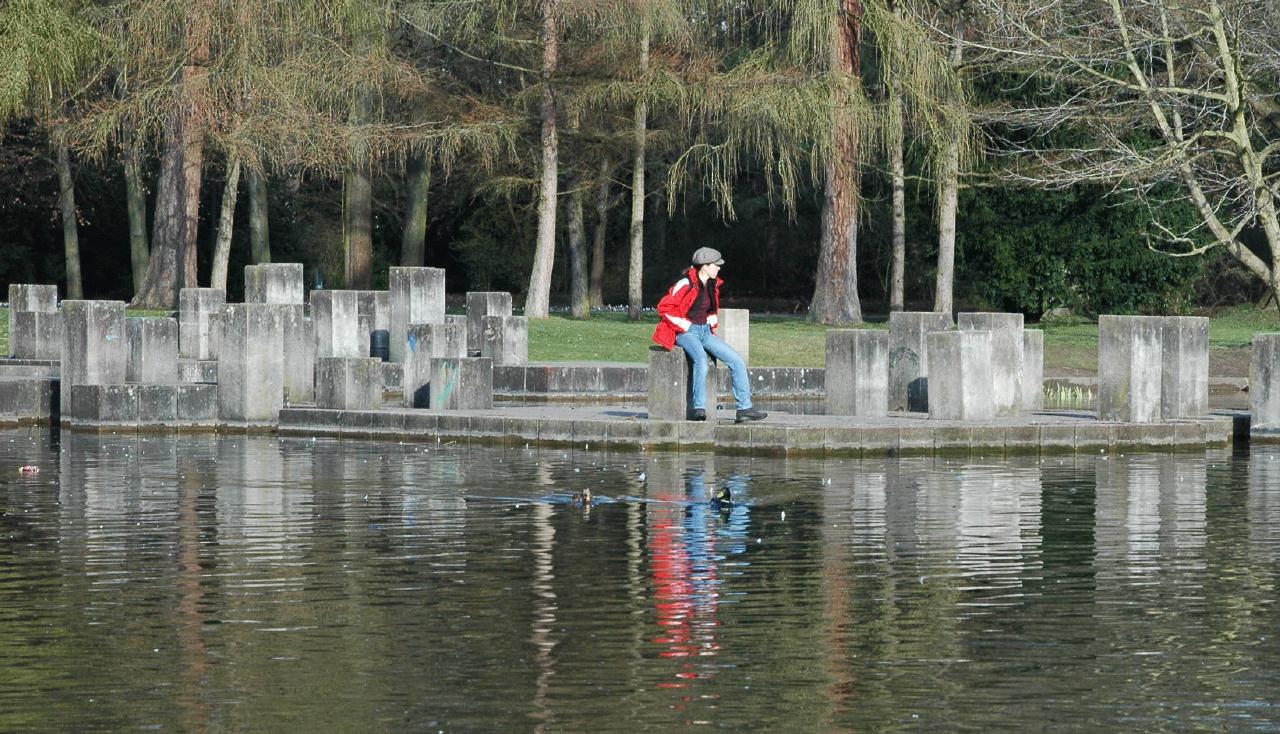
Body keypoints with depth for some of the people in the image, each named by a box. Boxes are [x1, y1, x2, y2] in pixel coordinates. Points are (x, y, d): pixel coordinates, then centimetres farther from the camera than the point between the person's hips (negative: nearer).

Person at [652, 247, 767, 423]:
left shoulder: (712, 285, 10)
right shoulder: (687, 285, -14)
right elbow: (664, 307, -15)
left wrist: (711, 323, 13)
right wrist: (684, 326, -15)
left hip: (705, 332, 8)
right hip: (687, 333, -8)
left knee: (737, 361, -5)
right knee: (701, 361, -37)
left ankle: (744, 408, -3)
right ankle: (699, 409, -34)